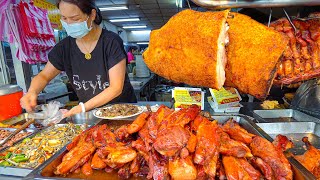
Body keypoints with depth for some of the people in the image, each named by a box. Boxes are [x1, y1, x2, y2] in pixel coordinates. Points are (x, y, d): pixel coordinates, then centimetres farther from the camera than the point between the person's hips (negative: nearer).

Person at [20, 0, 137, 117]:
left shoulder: (111, 42, -15)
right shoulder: (65, 47, -1)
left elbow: (116, 87, -18)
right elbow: (44, 76, 10)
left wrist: (83, 107, -23)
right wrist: (32, 91, -11)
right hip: (90, 114, 4)